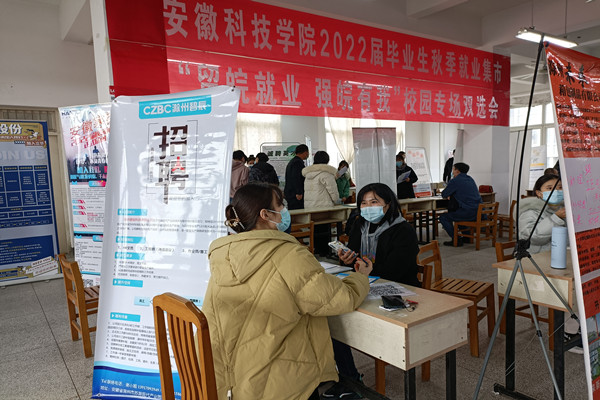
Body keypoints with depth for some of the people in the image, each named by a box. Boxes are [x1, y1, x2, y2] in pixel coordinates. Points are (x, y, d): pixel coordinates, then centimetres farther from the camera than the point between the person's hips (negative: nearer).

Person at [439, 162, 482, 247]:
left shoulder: (455, 180, -7)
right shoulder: (470, 179, 18)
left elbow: (444, 195, -2)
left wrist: (448, 195, 21)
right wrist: (451, 195, 16)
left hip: (468, 213, -9)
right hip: (479, 212, 9)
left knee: (443, 217, 1)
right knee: (454, 212, 33)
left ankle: (456, 240, 0)